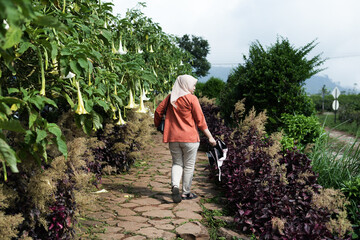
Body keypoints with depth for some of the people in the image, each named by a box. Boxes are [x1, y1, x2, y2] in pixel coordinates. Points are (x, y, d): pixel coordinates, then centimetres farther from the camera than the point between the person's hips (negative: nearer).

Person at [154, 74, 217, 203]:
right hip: (189, 137, -4)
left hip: (173, 137, 4)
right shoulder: (191, 99, -8)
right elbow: (200, 120, -9)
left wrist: (157, 125, 25)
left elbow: (158, 111, 7)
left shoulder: (170, 98, 5)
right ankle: (186, 192, 18)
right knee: (189, 166, 10)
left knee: (177, 163, 15)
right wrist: (210, 137, -4)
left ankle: (175, 186, -9)